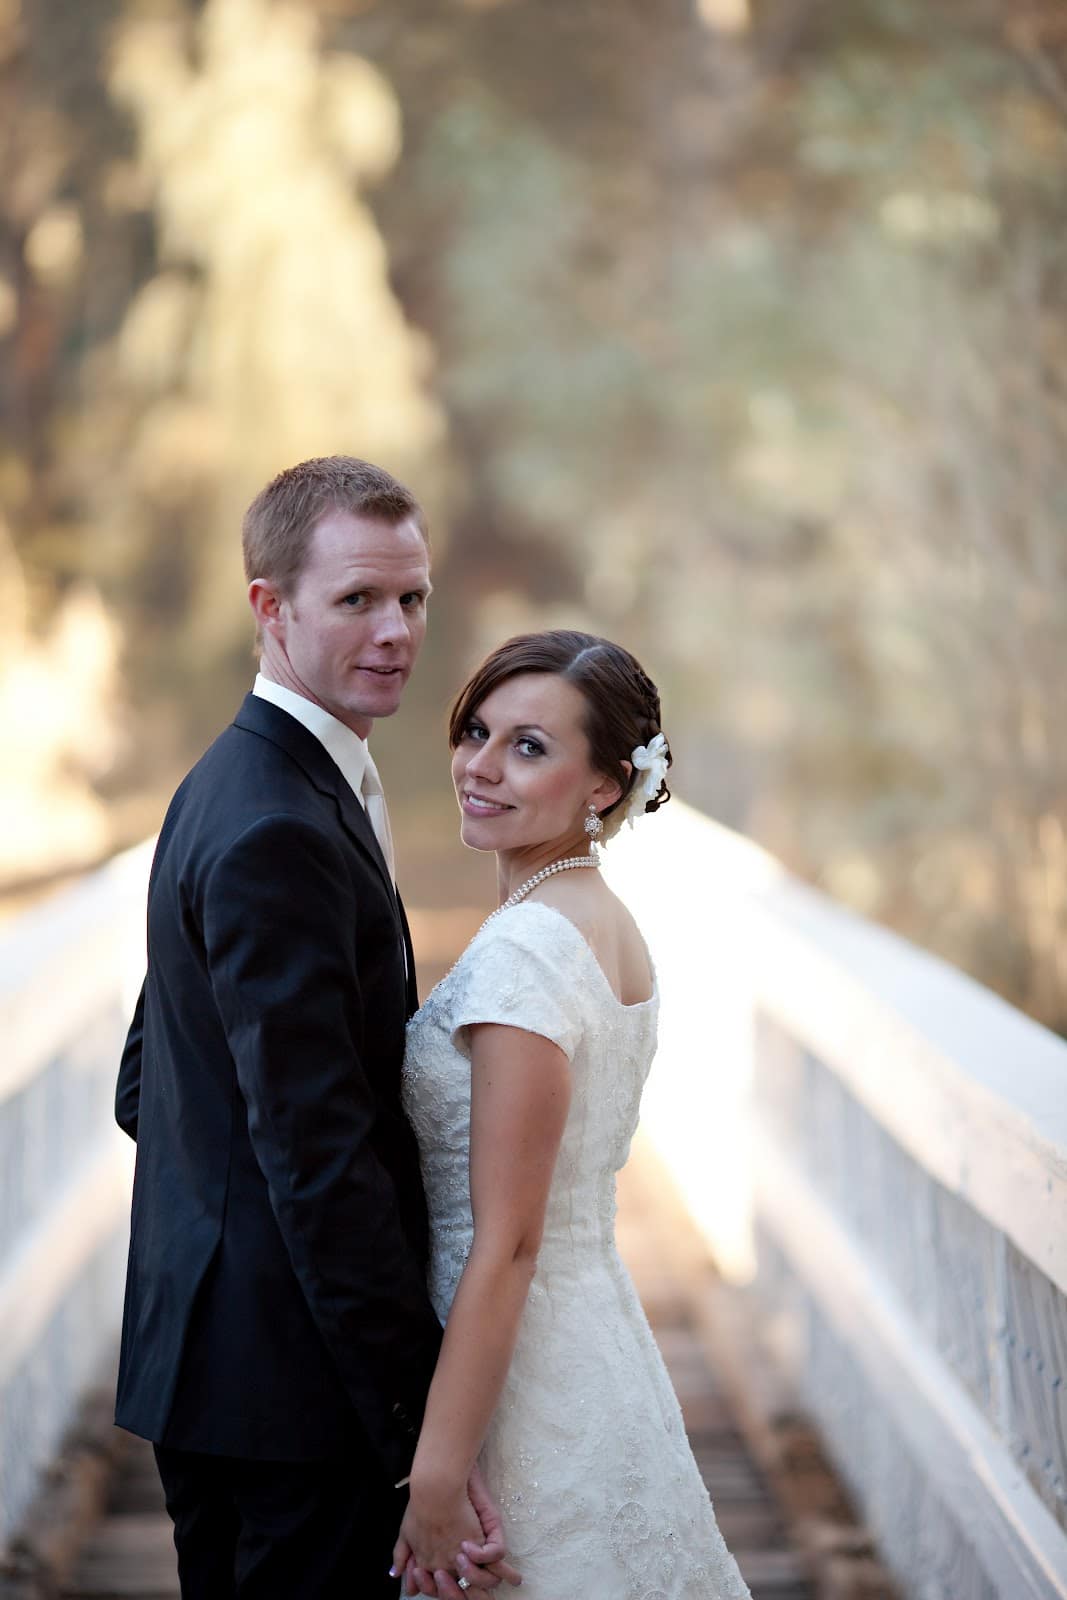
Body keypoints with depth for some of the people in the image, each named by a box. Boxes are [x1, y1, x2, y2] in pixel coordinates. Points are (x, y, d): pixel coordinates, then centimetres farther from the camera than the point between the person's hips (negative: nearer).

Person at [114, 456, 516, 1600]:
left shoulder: (233, 786, 13)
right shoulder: (279, 833, -20)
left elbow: (145, 1088, 19)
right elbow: (321, 1156, -25)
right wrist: (428, 1439, -23)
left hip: (203, 1353, 10)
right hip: (289, 1378, -10)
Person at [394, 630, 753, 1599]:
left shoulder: (526, 948, -20)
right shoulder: (603, 920, 8)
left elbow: (505, 1243, -21)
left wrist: (435, 1475, -19)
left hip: (522, 1365, -9)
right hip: (592, 1331, 9)